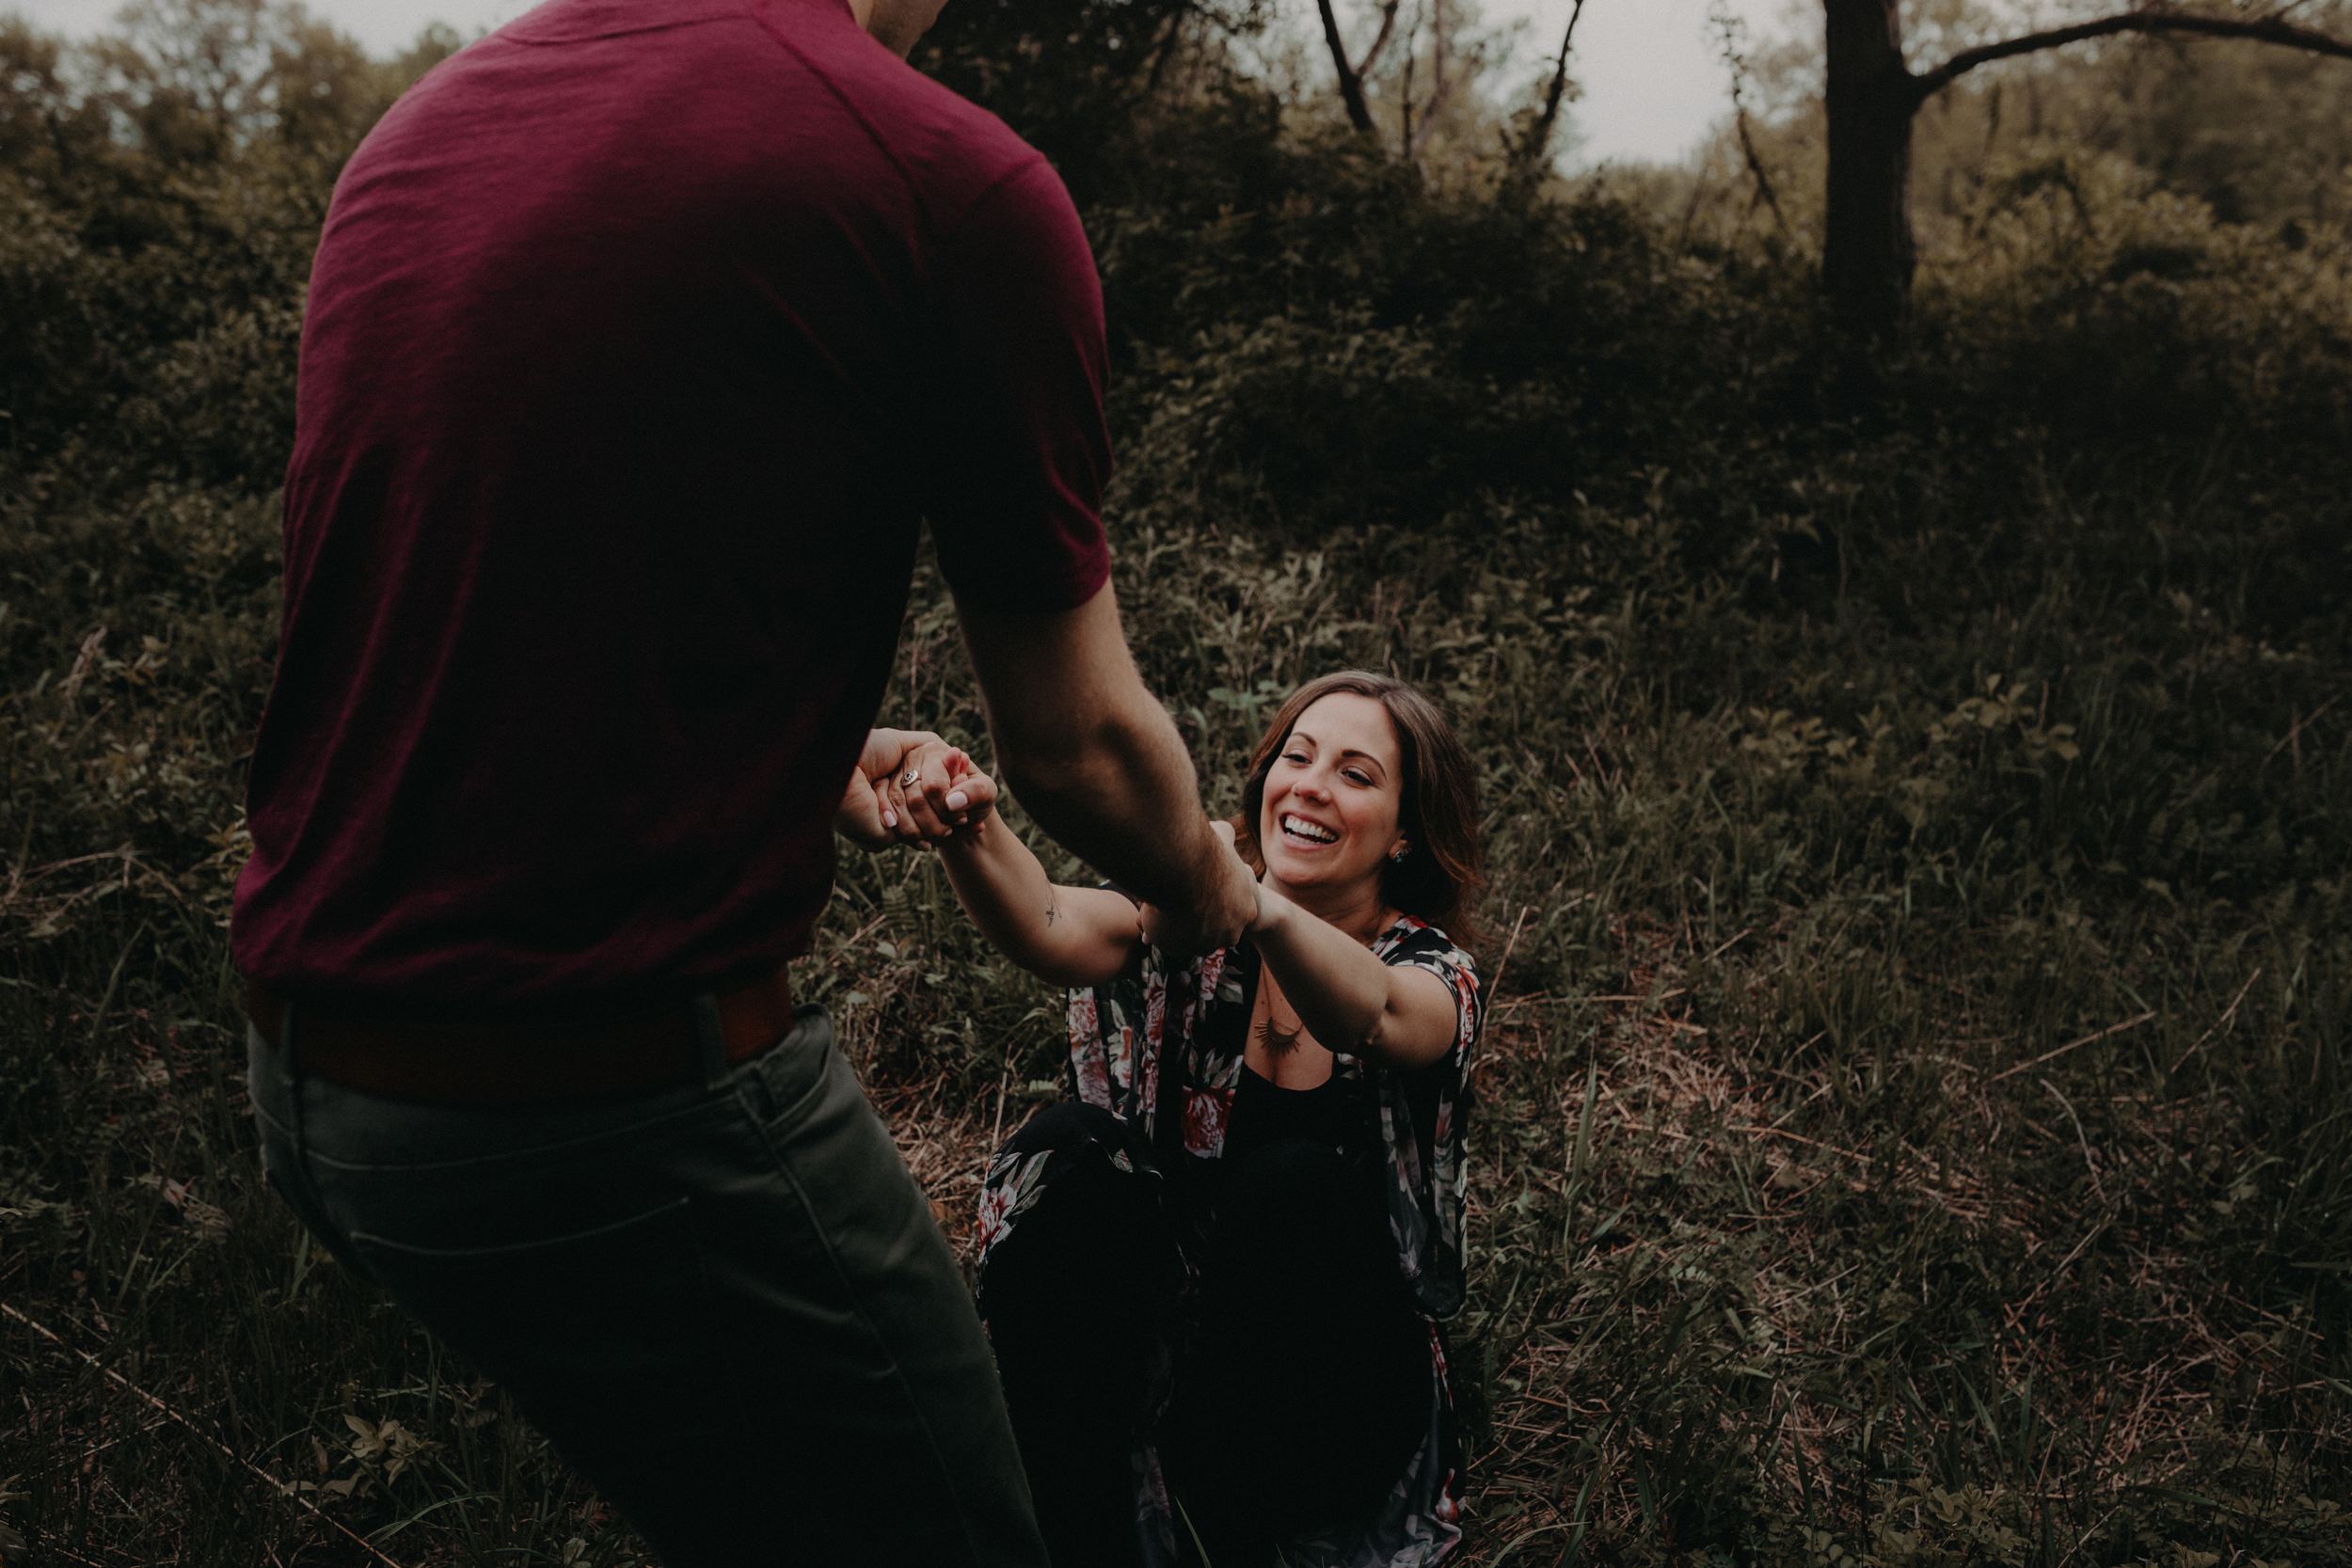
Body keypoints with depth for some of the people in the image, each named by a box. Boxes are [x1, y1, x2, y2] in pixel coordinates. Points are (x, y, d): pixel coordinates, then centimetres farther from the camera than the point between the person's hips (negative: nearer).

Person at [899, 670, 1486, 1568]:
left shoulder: (1433, 979, -8)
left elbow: (1370, 1015, -35)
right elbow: (1049, 931, -26)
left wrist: (1264, 911, -56)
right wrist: (969, 831, -47)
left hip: (1328, 1417, -1)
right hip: (1153, 1358, 2)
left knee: (1293, 1180, -30)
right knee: (1073, 1148, -26)